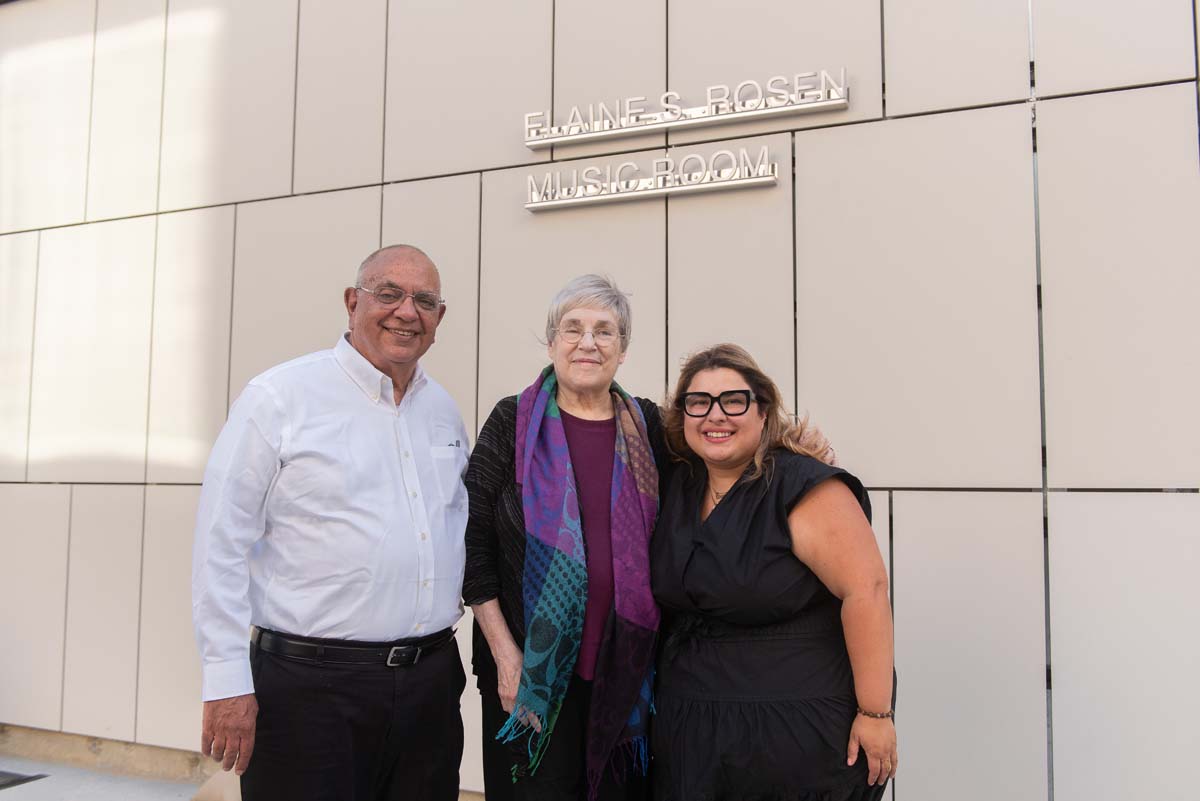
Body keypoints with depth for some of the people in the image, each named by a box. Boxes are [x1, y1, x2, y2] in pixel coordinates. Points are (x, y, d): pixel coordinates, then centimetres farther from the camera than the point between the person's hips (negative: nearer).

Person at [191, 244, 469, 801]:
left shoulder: (442, 408, 11)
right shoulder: (279, 397, -7)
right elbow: (221, 545, -9)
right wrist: (227, 682, -11)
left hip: (432, 679, 6)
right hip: (310, 683, -5)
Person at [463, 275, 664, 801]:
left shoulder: (647, 425, 5)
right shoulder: (513, 422, -2)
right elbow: (472, 540, -4)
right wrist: (505, 653, -9)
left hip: (626, 667, 3)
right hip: (531, 668, -2)